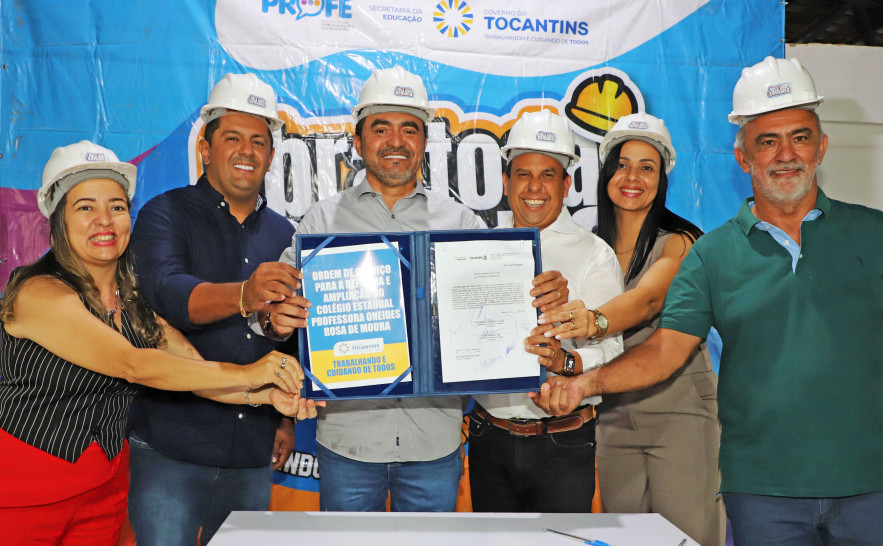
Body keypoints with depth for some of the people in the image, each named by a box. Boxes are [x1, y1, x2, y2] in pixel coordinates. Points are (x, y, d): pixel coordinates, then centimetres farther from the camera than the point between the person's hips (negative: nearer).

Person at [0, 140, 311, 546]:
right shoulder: (40, 293, -18)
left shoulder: (139, 301, 3)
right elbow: (131, 365, -27)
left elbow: (195, 368, -4)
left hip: (104, 489, 6)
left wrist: (265, 395, -22)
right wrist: (244, 374, -31)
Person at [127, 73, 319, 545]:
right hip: (169, 451, -4)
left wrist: (286, 419, 8)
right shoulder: (166, 215, -2)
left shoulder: (283, 235, 12)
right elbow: (165, 293, -23)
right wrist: (242, 295, -40)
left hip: (253, 454, 4)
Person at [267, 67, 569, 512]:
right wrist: (275, 316, -24)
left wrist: (547, 294, -17)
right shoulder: (324, 219, 5)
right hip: (348, 434, -1)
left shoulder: (459, 222, 8)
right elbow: (285, 293, -1)